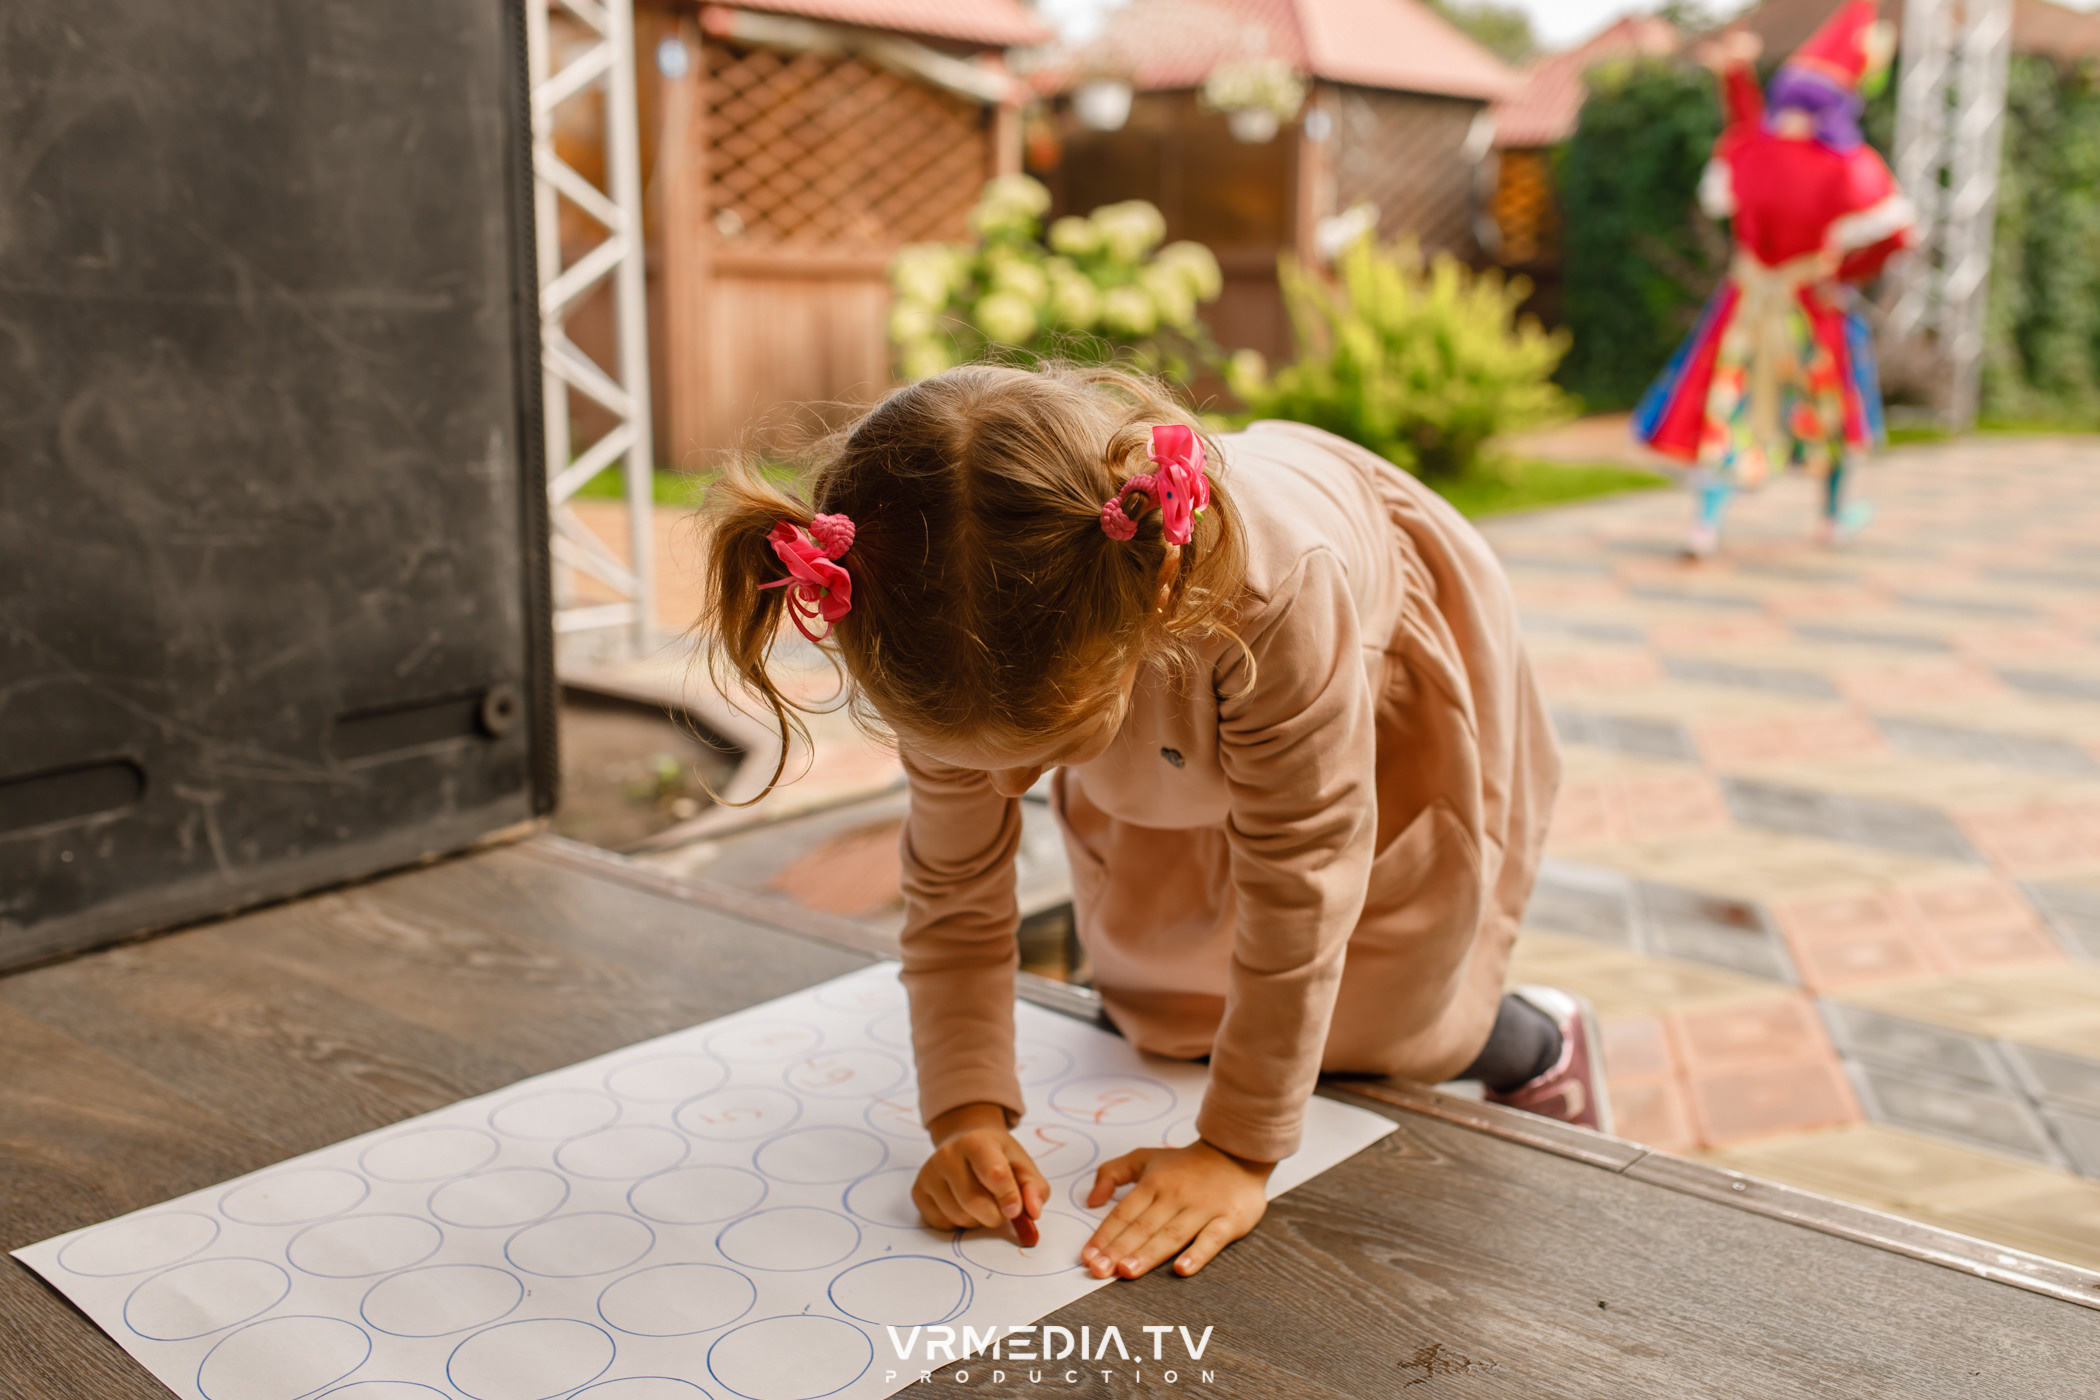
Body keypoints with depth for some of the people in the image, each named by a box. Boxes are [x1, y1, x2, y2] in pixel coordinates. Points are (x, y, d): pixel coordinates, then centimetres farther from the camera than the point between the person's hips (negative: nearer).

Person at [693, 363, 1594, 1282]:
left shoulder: (1277, 587, -49)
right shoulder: (959, 654, -34)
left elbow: (1297, 886, -37)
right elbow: (953, 890, -19)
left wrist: (1238, 1150, -31)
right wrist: (968, 1113, -28)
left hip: (1385, 701, -3)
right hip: (1176, 753, 4)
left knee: (1372, 1023, 0)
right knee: (1166, 1025, 6)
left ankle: (1540, 1051, 31)